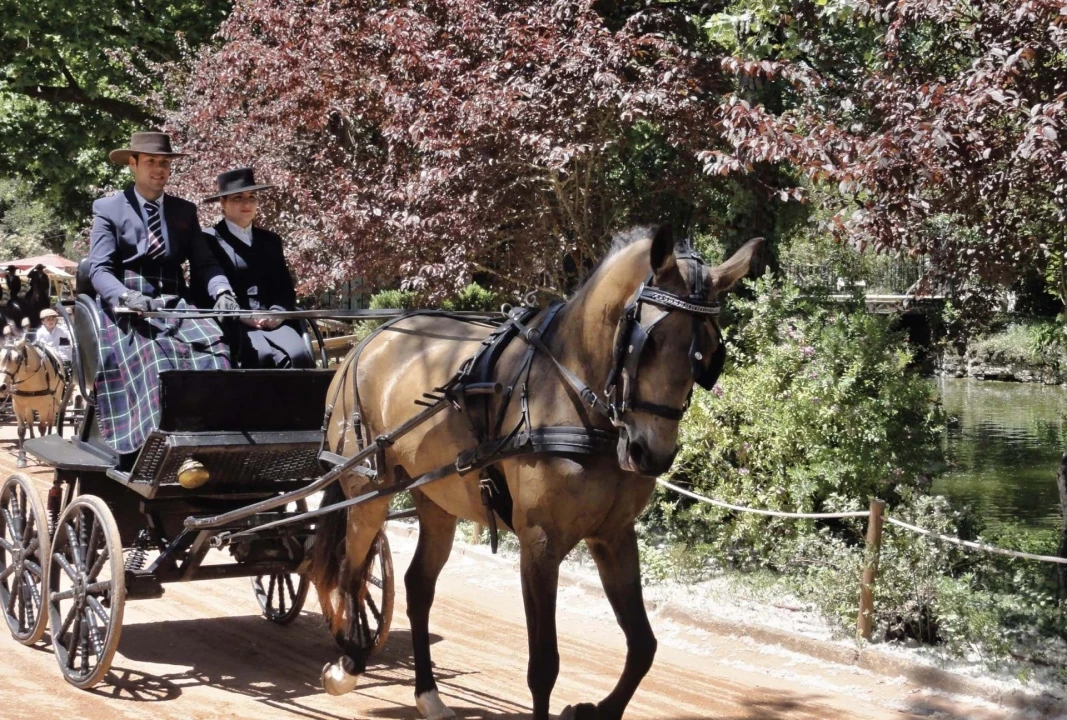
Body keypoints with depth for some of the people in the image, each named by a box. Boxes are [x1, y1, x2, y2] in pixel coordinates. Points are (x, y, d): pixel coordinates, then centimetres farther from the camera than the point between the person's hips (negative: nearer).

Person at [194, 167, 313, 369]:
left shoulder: (270, 241, 24)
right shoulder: (208, 240, 8)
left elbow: (286, 287, 19)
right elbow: (203, 290, -2)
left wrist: (277, 312, -3)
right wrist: (241, 316, -13)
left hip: (273, 323, 4)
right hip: (233, 326, -4)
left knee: (299, 355, -28)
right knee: (266, 357, -34)